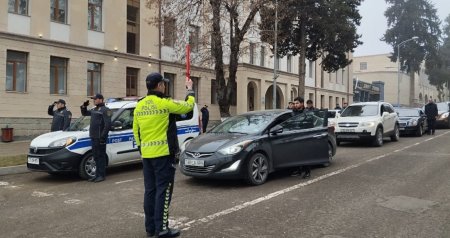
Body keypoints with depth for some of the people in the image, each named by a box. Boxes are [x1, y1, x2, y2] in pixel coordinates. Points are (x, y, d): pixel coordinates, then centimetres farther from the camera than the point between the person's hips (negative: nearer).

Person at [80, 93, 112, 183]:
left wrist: (103, 136, -23)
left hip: (100, 138, -9)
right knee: (96, 156, 13)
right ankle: (97, 174, 22)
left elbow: (108, 124, -18)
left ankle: (101, 175, 2)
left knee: (101, 156, -4)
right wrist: (84, 106, 13)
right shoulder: (94, 110, 17)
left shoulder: (105, 110, -10)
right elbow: (84, 113, 33)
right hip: (94, 137, 9)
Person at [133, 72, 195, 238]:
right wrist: (190, 90, 17)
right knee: (163, 190, -1)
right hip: (163, 153, -7)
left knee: (150, 190, 12)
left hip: (146, 154, 7)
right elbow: (188, 106, 0)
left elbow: (135, 130, 13)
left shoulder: (139, 106, 8)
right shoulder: (165, 103, -12)